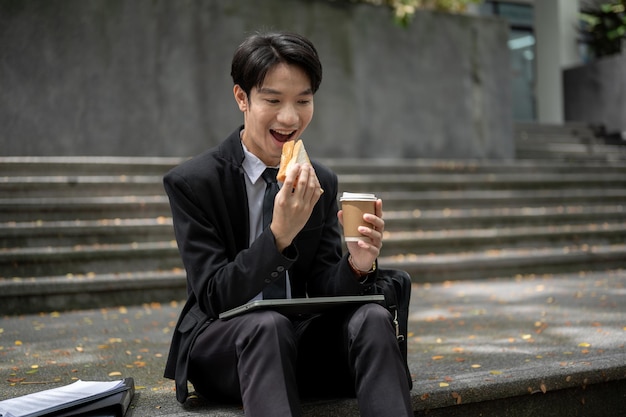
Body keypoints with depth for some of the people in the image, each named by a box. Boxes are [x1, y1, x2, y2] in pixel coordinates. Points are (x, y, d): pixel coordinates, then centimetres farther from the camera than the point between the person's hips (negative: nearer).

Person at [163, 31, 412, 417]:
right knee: (268, 325, -37)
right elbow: (214, 297, -16)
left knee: (373, 317, -26)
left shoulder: (323, 182, 4)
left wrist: (357, 266, -21)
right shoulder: (191, 182, -10)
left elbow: (322, 291, 2)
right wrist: (279, 236, -30)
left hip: (296, 340, 4)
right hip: (219, 342, -4)